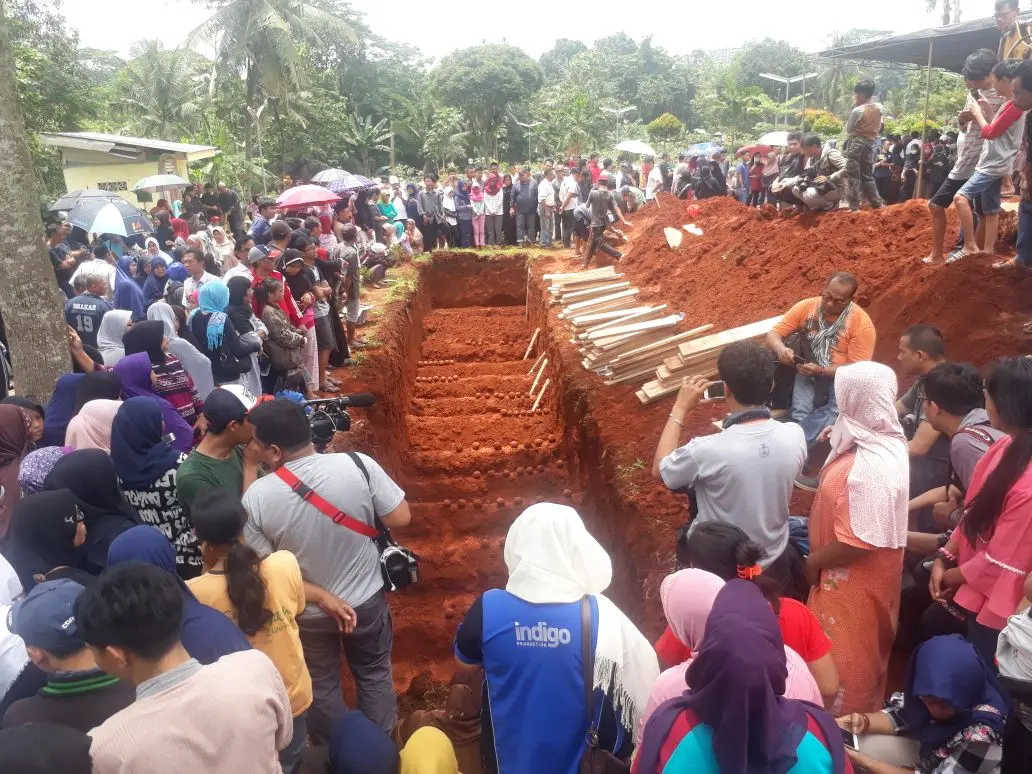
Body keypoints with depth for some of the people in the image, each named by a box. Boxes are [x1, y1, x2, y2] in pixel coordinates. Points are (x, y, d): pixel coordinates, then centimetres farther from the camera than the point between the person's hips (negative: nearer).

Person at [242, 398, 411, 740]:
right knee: (374, 675, 26)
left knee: (321, 684, 26)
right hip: (365, 599, 1)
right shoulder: (359, 465, -25)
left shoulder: (256, 496, -23)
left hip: (307, 611, 0)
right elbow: (400, 519, -15)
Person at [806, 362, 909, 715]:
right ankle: (863, 706, 50)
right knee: (862, 648, 29)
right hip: (867, 569, 10)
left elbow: (857, 543, -31)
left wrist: (814, 561, -16)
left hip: (854, 577, -10)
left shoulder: (869, 468, -36)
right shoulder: (885, 441, -5)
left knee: (844, 652, 12)